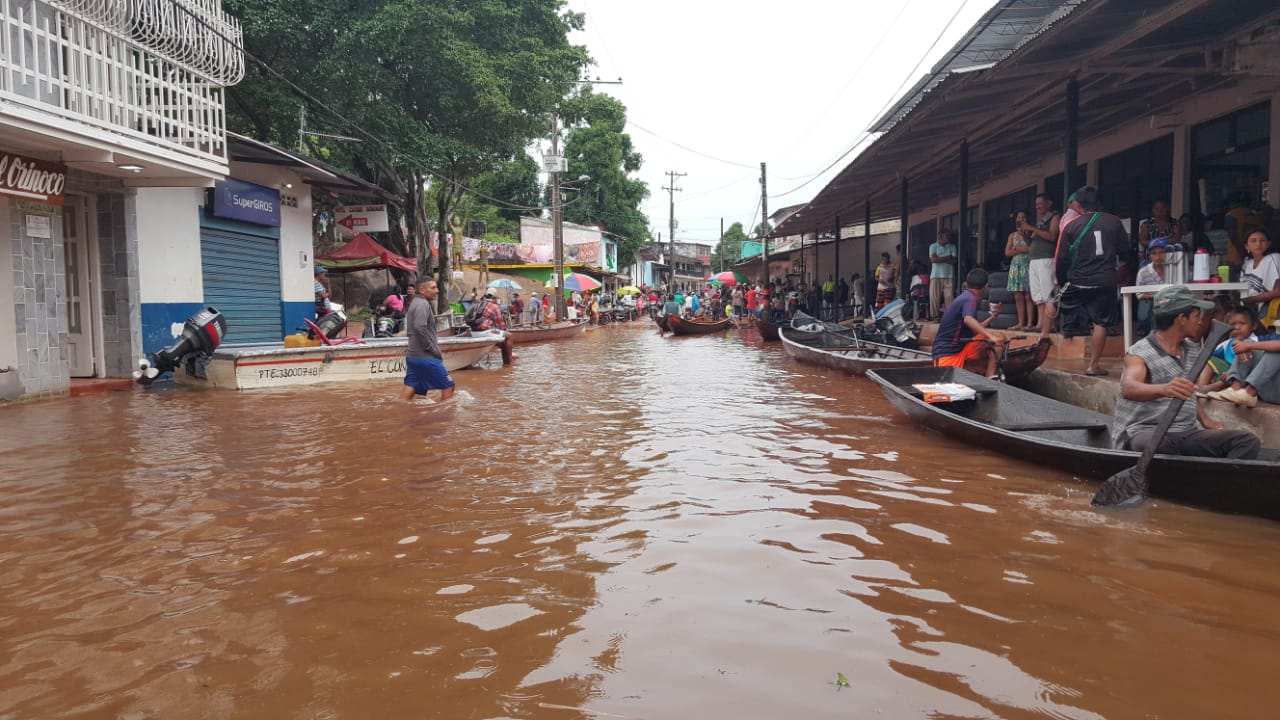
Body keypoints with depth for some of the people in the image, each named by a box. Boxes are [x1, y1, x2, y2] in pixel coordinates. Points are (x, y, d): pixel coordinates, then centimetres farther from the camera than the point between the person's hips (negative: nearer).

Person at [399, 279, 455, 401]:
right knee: (448, 385, 0)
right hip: (426, 357, -9)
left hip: (413, 356, 9)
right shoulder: (423, 304, -12)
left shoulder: (415, 304, 19)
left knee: (410, 389, 7)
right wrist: (433, 350, -18)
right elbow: (420, 327, -26)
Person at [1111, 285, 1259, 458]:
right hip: (1145, 433, -8)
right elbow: (1128, 388, -32)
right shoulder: (1140, 353, -11)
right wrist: (1163, 389, -52)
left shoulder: (1192, 350, 14)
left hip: (1186, 434, 8)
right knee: (1157, 446, -41)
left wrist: (1204, 420, 11)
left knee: (1247, 441, -10)